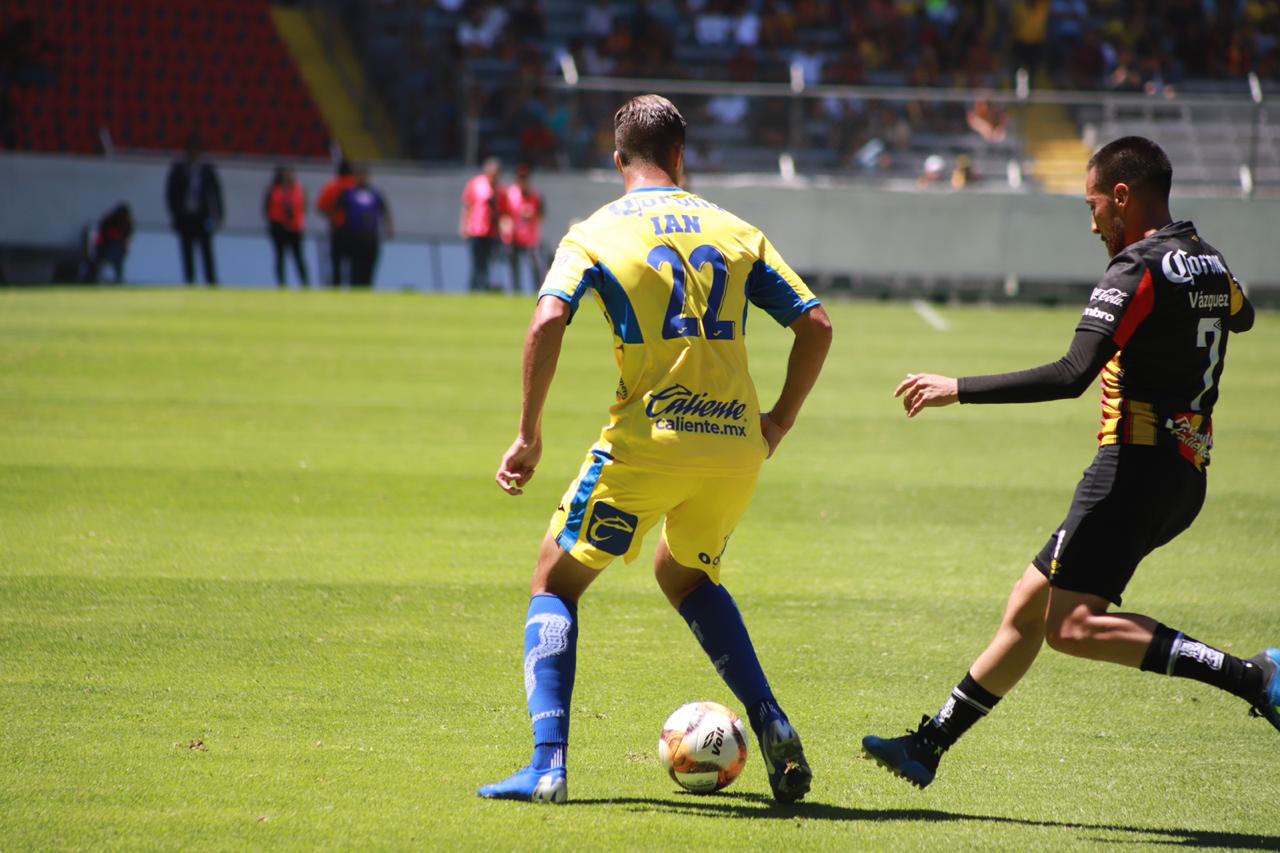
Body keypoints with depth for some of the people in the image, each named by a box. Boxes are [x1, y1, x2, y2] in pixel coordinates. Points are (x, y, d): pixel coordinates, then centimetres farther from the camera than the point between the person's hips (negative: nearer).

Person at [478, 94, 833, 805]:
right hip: (736, 445, 4)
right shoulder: (735, 231, 14)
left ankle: (548, 764, -6)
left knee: (555, 583, 11)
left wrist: (529, 436, -7)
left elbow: (547, 323, -13)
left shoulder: (593, 234, 4)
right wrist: (779, 421, 19)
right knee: (685, 573, 31)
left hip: (647, 440, -4)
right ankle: (771, 726, 15)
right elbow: (815, 325, 10)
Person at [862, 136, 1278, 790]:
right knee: (1027, 607, 13)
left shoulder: (1138, 271, -13)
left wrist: (957, 389, -20)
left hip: (1136, 463, -10)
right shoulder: (1209, 263, 14)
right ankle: (928, 747, 18)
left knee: (1072, 626, -17)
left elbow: (1071, 376, -24)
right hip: (1187, 472, 10)